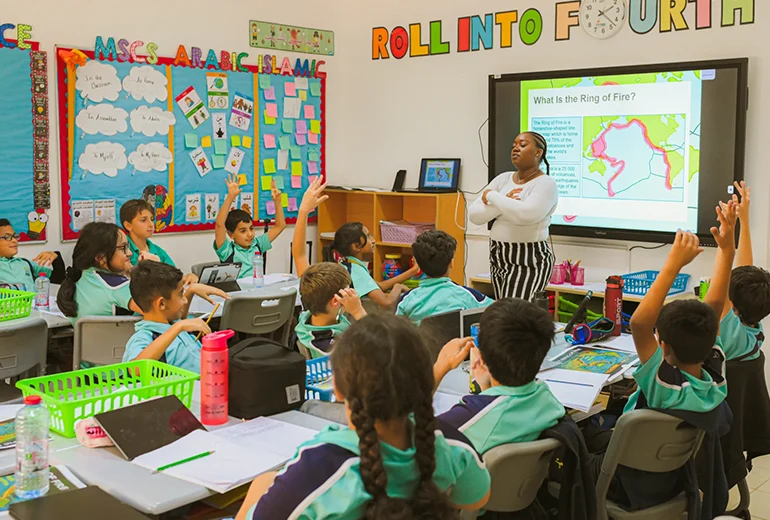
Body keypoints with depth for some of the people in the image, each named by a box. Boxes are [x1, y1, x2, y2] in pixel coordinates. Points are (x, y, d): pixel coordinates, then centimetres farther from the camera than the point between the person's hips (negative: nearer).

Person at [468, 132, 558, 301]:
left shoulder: (545, 184, -10)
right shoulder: (503, 179, 8)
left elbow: (525, 214, -29)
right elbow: (474, 215, 1)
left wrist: (492, 196, -15)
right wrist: (503, 203, -14)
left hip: (528, 260, -7)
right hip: (499, 257, 7)